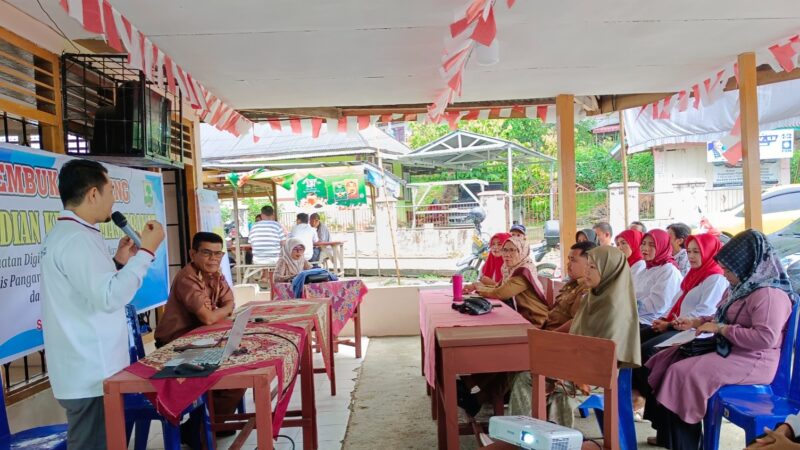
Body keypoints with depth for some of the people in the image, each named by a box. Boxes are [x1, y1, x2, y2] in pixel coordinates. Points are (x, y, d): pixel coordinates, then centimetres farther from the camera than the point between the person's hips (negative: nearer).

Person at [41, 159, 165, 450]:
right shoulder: (77, 238, -19)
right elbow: (109, 298, -27)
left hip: (88, 370, 10)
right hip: (92, 375, -10)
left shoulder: (64, 234, 14)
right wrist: (147, 250, -22)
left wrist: (119, 262, 13)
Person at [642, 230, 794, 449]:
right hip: (728, 348, 11)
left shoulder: (769, 294, -20)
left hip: (752, 361, -11)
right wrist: (696, 322, 8)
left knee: (681, 373, -21)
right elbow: (723, 317, 24)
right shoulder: (743, 287, 12)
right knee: (665, 360, 3)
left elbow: (765, 338, -30)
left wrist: (720, 329, -23)